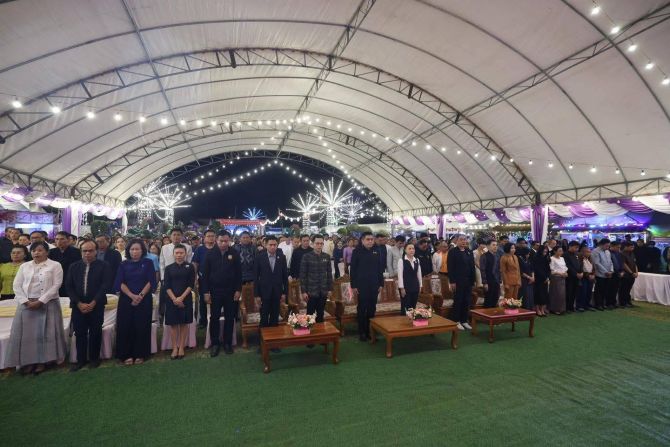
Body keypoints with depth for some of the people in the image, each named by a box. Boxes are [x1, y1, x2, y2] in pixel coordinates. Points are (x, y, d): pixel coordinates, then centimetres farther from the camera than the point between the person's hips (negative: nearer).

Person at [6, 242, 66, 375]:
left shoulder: (55, 265, -2)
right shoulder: (24, 266, 10)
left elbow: (56, 286, -8)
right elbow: (17, 285, 5)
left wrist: (40, 301, -15)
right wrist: (25, 301, -8)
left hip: (48, 304, -3)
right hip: (26, 304, 4)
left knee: (45, 332, -1)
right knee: (26, 333, 3)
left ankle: (42, 362, 9)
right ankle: (28, 361, 15)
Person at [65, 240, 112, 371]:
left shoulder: (104, 266, -2)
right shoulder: (74, 266, 8)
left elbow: (105, 286, -9)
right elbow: (68, 286, 2)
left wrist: (93, 303, -15)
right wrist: (79, 303, -9)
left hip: (96, 306, -2)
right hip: (78, 306, 3)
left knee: (95, 333, 7)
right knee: (80, 333, 7)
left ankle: (94, 358, 21)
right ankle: (81, 359, 21)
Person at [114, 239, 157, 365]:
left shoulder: (148, 263, 1)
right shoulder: (124, 265, 6)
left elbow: (151, 281, -4)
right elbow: (120, 283, -1)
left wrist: (140, 296, -15)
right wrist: (132, 296, -15)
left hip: (144, 300, -1)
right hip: (126, 300, 2)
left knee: (141, 327, 2)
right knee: (126, 327, 2)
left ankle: (140, 354, 12)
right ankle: (127, 354, 13)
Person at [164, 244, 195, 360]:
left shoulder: (190, 267, 2)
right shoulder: (169, 268, 6)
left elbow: (191, 284, -3)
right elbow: (167, 286, 0)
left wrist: (181, 297, -13)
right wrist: (174, 298, -12)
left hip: (185, 299, -1)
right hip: (172, 299, 1)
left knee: (184, 323, 5)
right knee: (173, 324, 4)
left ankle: (181, 347, 14)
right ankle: (174, 348, 13)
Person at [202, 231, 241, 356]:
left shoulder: (234, 253, -4)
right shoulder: (210, 254, -4)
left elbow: (239, 273, -1)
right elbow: (205, 274, -2)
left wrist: (238, 290, -5)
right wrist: (206, 291, -6)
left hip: (231, 292, 0)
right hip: (215, 291, 0)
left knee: (229, 318, 9)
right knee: (214, 318, 9)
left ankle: (227, 343, 22)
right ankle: (215, 343, 22)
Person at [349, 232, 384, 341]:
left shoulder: (376, 252, 6)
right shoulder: (357, 251, -6)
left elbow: (379, 269, 11)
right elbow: (353, 269, -6)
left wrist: (381, 284, 7)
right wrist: (353, 286, -9)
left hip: (374, 285, 4)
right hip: (361, 285, -4)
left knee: (372, 309, 10)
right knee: (362, 309, 5)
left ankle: (370, 331, 23)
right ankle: (361, 332, 17)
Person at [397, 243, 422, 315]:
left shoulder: (417, 260, 9)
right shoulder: (401, 260, -8)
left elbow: (419, 274, 13)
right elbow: (400, 275, -11)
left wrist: (420, 285, 11)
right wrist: (402, 288, -13)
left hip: (415, 286, 5)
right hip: (406, 287, -5)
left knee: (413, 307, 10)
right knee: (405, 307, -1)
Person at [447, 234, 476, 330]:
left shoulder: (469, 251, 12)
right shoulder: (453, 251, -5)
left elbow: (472, 266, 12)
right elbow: (450, 267, -10)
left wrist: (473, 280, 6)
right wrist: (452, 281, -14)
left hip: (468, 281, 5)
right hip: (458, 281, -5)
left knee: (467, 302, 9)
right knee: (458, 301, 3)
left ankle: (464, 321, 20)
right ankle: (457, 321, 13)